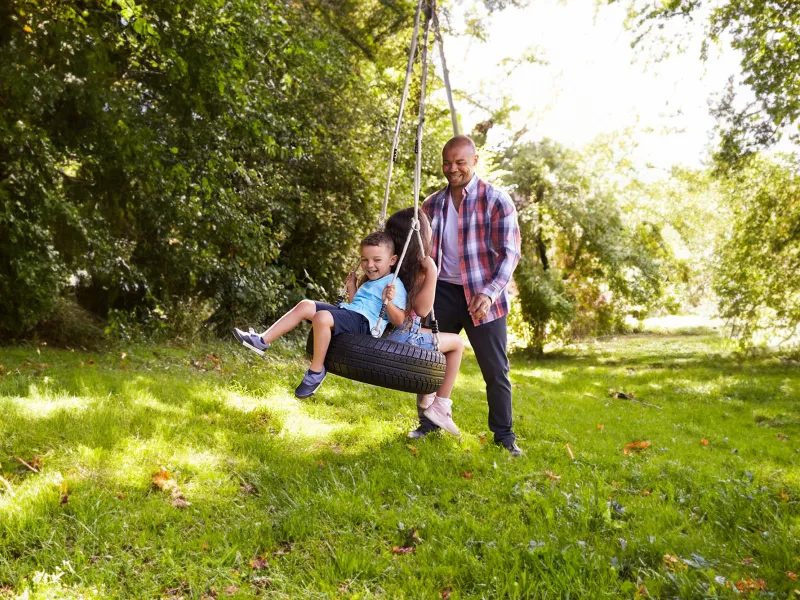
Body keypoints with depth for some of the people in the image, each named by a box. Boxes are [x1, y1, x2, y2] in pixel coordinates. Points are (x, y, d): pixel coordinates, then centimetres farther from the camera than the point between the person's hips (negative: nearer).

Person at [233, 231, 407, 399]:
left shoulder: (394, 285, -2)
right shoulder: (367, 282, 27)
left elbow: (399, 321, -9)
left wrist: (388, 302, -23)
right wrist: (352, 288, 24)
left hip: (364, 321, -9)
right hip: (348, 312, 10)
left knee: (322, 317, -34)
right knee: (305, 306, -5)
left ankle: (317, 371, -19)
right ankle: (262, 341, -6)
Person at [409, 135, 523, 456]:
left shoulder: (497, 200, -7)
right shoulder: (432, 204, 8)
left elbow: (510, 253, -11)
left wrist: (489, 293, -25)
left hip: (483, 297, -4)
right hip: (442, 292, 4)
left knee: (495, 370, 3)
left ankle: (504, 435, 18)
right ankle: (427, 425, 27)